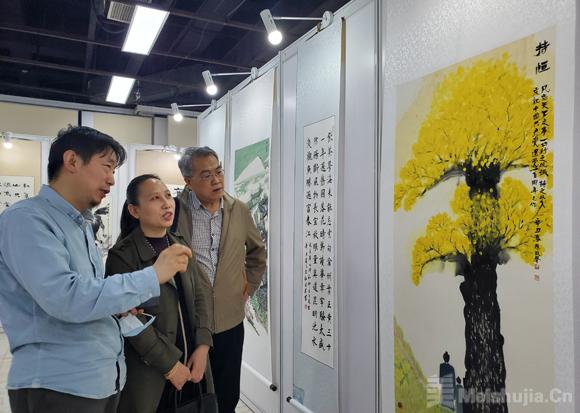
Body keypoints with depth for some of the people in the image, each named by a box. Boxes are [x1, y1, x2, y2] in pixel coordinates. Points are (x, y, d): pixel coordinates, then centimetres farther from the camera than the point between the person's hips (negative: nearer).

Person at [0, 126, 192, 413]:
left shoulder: (81, 225, 12)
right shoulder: (26, 219, -16)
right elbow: (65, 297, -27)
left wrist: (116, 305, 2)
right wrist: (153, 276, -22)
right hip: (58, 385, -8)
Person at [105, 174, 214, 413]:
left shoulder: (181, 247, 6)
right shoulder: (122, 256, -12)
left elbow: (199, 298, 6)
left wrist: (202, 346, -6)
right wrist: (170, 365, -14)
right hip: (149, 374, -5)